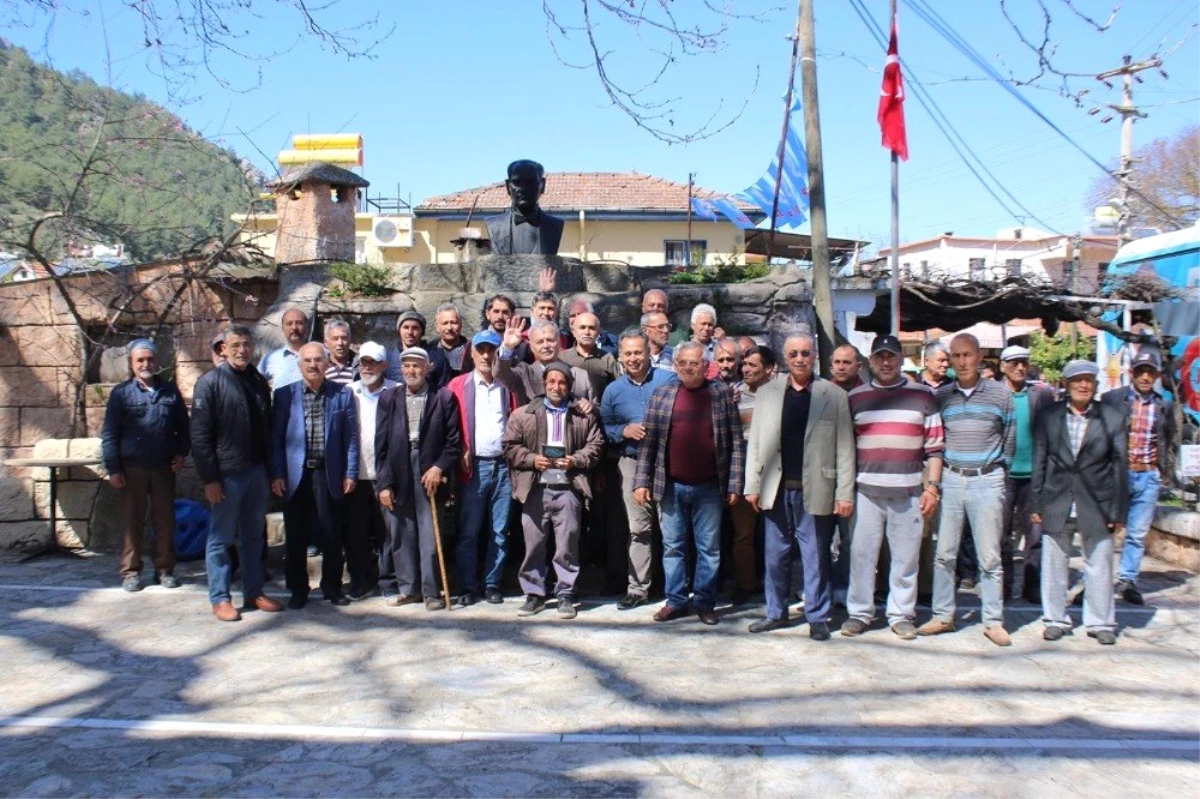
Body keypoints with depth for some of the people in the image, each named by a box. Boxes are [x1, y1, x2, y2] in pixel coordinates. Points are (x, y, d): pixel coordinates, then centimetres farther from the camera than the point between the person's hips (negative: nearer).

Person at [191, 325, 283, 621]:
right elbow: (200, 435, -11)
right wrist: (209, 478, -14)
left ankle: (254, 592, 23)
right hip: (227, 473, -5)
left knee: (254, 536, 13)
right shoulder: (210, 382, -7)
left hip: (257, 471, 5)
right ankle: (219, 598, 15)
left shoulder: (259, 382, 10)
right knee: (221, 538, 4)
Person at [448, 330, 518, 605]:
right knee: (468, 532, 1)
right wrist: (460, 454, -6)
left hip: (503, 466, 2)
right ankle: (467, 588, 9)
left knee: (499, 532, 5)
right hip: (473, 466, -1)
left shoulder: (508, 386, 10)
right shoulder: (458, 385, 6)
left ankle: (492, 585, 14)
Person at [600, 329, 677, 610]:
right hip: (632, 465, 2)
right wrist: (624, 431, -7)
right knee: (638, 529, 7)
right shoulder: (613, 390, 9)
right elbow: (604, 429, 11)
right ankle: (638, 587, 15)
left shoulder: (669, 380, 0)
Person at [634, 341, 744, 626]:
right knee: (673, 546, 8)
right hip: (671, 486, 1)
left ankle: (705, 602, 19)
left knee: (709, 548, 7)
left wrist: (735, 484, -4)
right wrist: (642, 481, -2)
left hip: (709, 487, -1)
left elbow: (736, 441, 0)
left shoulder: (723, 394, 0)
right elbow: (648, 441, 3)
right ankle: (675, 601, 19)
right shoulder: (662, 394, 3)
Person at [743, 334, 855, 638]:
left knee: (815, 556, 5)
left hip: (814, 490, -2)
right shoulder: (767, 393, 7)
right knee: (775, 555, 10)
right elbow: (755, 442, 7)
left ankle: (818, 616, 17)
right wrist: (752, 485, 2)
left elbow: (844, 447, -1)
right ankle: (776, 612, 23)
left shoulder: (834, 396, 1)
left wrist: (845, 493, -6)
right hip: (776, 490, 2)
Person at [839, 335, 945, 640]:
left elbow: (935, 445, 5)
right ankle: (859, 613, 15)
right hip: (866, 491, 1)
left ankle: (901, 614, 17)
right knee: (862, 554, 3)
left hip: (908, 492, -1)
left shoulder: (922, 396, 6)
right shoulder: (855, 398, 9)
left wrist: (933, 486, -3)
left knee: (906, 556, 5)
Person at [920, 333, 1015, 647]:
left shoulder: (1000, 394, 1)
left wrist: (997, 468, 9)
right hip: (951, 479, 2)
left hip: (987, 481, -2)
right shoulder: (941, 396, 5)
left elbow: (1009, 437, 9)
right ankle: (943, 616, 14)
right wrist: (937, 474, 4)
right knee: (944, 553, 5)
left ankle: (994, 621, 10)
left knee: (989, 556, 2)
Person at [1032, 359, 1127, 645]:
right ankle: (1056, 619, 22)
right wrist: (1036, 504, 1)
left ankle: (1101, 622, 23)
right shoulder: (1049, 416, 2)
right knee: (1054, 565, 8)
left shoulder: (1113, 416, 0)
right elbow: (1039, 462, 4)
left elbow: (1120, 465, 1)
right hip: (1056, 503, 1)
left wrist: (1118, 511, -2)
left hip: (1097, 504, -1)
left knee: (1099, 565, 8)